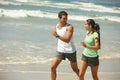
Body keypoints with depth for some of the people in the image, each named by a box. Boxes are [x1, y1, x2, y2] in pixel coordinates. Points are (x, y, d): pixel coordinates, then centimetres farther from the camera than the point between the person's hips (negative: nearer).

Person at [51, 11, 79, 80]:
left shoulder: (69, 27, -18)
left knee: (75, 69, 10)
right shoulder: (57, 26, 3)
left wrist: (57, 35, -37)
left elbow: (67, 40, -28)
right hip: (60, 51, 5)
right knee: (52, 67, -5)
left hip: (70, 51, -5)